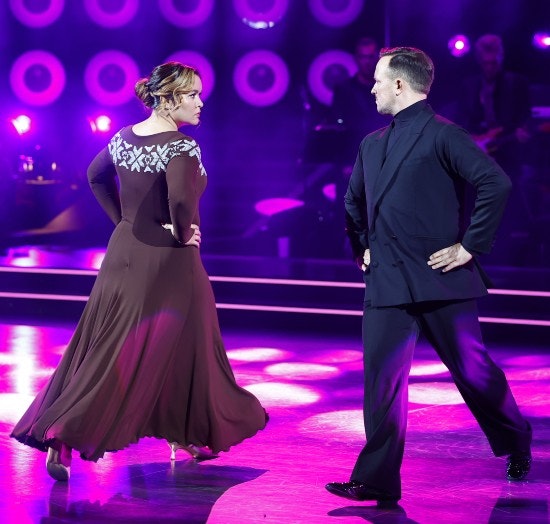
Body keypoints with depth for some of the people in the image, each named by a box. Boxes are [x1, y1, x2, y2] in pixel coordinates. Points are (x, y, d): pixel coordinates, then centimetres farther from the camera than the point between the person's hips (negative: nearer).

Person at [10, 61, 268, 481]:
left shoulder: (124, 138, 6)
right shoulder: (180, 147, -18)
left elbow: (96, 177, 21)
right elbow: (180, 199, -32)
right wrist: (183, 233, -13)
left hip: (124, 253, 7)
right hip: (167, 261, -7)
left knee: (102, 348, 9)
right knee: (179, 350, 9)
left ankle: (57, 434, 3)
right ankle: (189, 435, 18)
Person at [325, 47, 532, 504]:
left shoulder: (443, 135, -9)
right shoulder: (372, 144, 15)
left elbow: (496, 184, -19)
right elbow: (354, 202, 31)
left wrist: (470, 246, -17)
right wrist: (362, 246, 19)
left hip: (441, 279, -6)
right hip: (387, 284, 6)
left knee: (473, 370, 7)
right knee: (381, 380, 0)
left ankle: (517, 443, 33)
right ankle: (377, 480, 4)